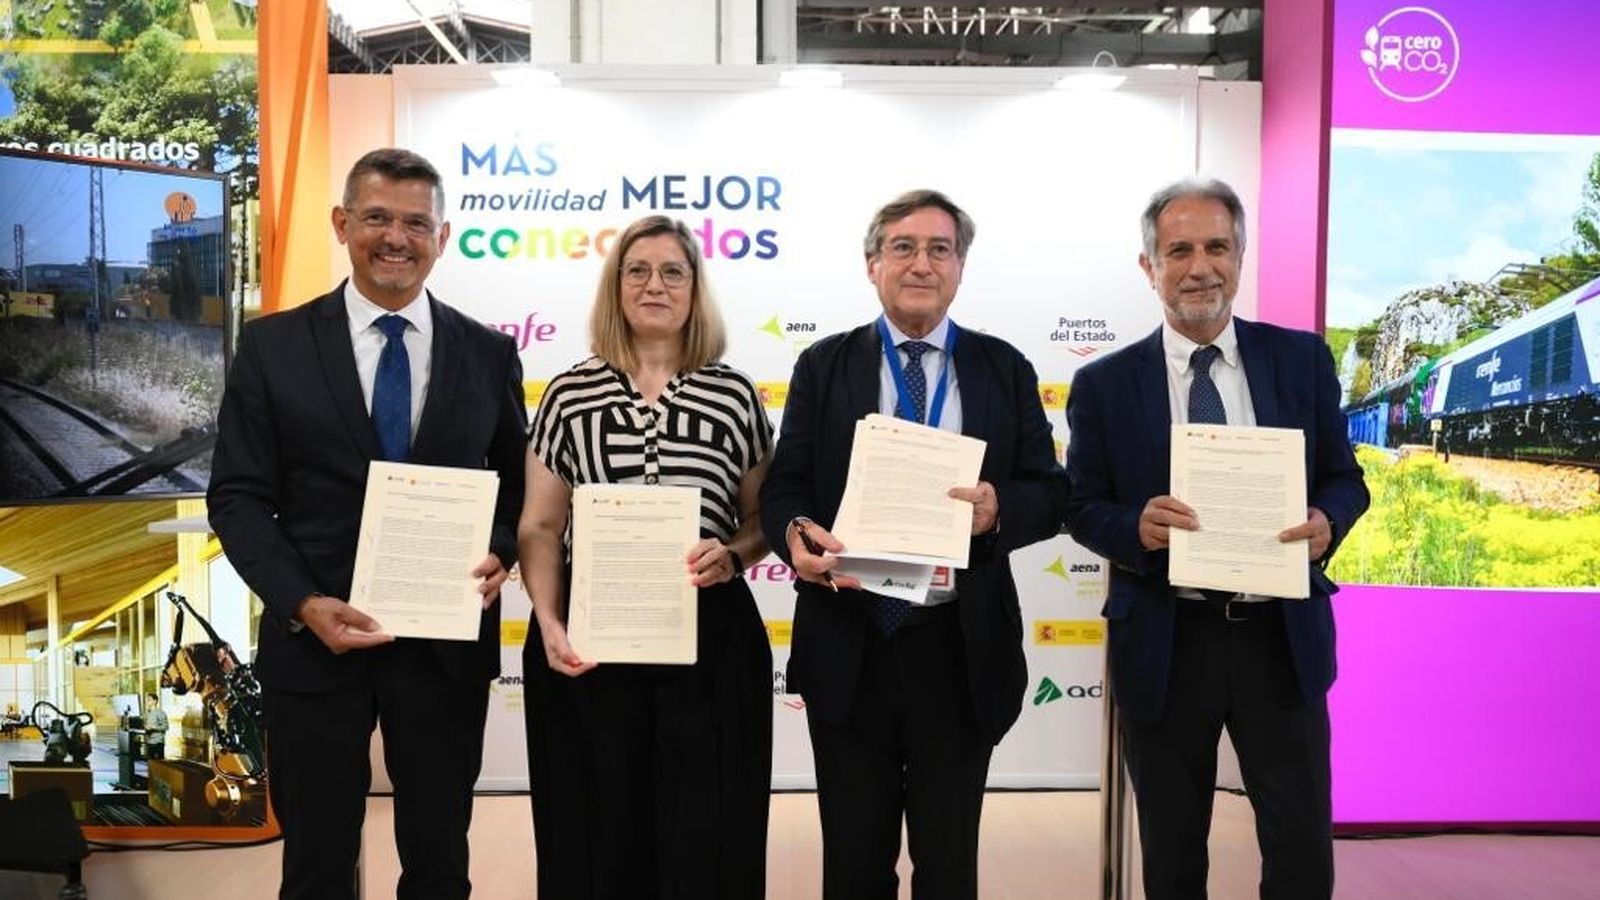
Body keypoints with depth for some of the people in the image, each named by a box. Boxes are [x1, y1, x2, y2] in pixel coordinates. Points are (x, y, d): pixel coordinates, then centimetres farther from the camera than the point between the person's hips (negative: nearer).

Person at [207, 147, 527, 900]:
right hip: (315, 641, 0)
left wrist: (499, 555, -11)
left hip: (448, 643, 1)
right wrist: (303, 603, -16)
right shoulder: (272, 346, 0)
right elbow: (238, 497, -2)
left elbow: (516, 486, 9)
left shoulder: (489, 354, 4)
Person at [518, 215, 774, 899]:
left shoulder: (734, 395, 4)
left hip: (711, 638, 0)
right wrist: (549, 625, -10)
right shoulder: (569, 394, 3)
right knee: (595, 834, 10)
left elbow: (763, 519, 9)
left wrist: (733, 554, -12)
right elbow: (540, 527, 4)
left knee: (705, 833, 7)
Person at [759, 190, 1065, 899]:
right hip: (848, 645, 0)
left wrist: (999, 509, -20)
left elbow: (1050, 494, 3)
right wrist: (796, 533, -22)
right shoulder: (823, 366, 5)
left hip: (961, 648, 0)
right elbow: (783, 486, 1)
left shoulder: (1004, 369, 5)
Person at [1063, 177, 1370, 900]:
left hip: (1282, 637, 1)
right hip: (1164, 644, 0)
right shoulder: (1104, 384, -1)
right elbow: (1082, 508, 2)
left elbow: (1344, 477, 8)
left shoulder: (1302, 359, 4)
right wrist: (1136, 527, -20)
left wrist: (1326, 521, -14)